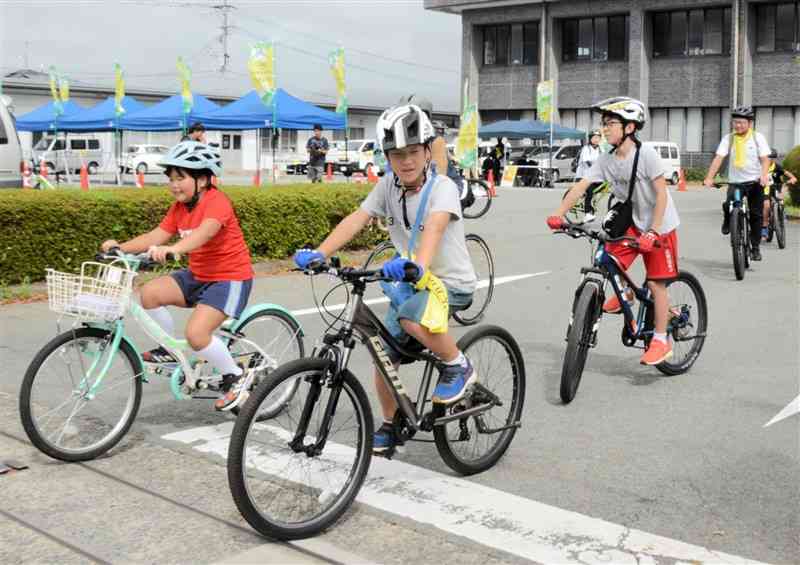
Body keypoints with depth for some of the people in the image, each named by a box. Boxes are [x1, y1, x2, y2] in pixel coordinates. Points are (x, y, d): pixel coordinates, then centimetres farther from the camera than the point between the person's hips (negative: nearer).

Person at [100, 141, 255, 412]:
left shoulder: (216, 201, -20)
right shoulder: (179, 206, 5)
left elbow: (204, 232, -40)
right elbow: (155, 236, -1)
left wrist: (172, 249, -58)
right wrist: (120, 247, -17)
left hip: (230, 278, -8)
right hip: (197, 275, 8)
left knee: (196, 333, -23)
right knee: (150, 293, -13)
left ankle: (236, 376, 1)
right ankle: (170, 348, 9)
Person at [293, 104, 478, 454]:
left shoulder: (442, 188, -20)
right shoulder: (387, 186, -4)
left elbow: (434, 227, -39)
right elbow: (355, 220, -14)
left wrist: (417, 263, -59)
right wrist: (319, 253, -30)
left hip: (451, 282, -6)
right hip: (411, 281, 6)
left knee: (412, 317, -36)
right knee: (383, 356, 3)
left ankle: (458, 366, -9)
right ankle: (390, 425, 27)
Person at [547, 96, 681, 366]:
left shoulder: (646, 154, -23)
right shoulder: (606, 160, -6)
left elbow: (661, 195, -22)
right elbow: (581, 185, -13)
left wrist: (653, 232, -29)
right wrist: (559, 214, -25)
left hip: (660, 226, -5)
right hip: (634, 222, 6)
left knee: (655, 283, -3)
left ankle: (660, 341, 9)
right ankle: (625, 292, 22)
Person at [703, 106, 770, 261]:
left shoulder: (758, 138, 0)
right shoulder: (728, 139, 0)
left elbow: (765, 159, -7)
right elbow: (718, 158, -9)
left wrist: (764, 175, -27)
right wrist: (709, 178, -22)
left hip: (755, 182, 0)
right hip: (735, 182, 0)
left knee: (756, 215, 2)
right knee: (728, 206, -25)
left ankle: (755, 247, 16)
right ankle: (728, 222, 10)